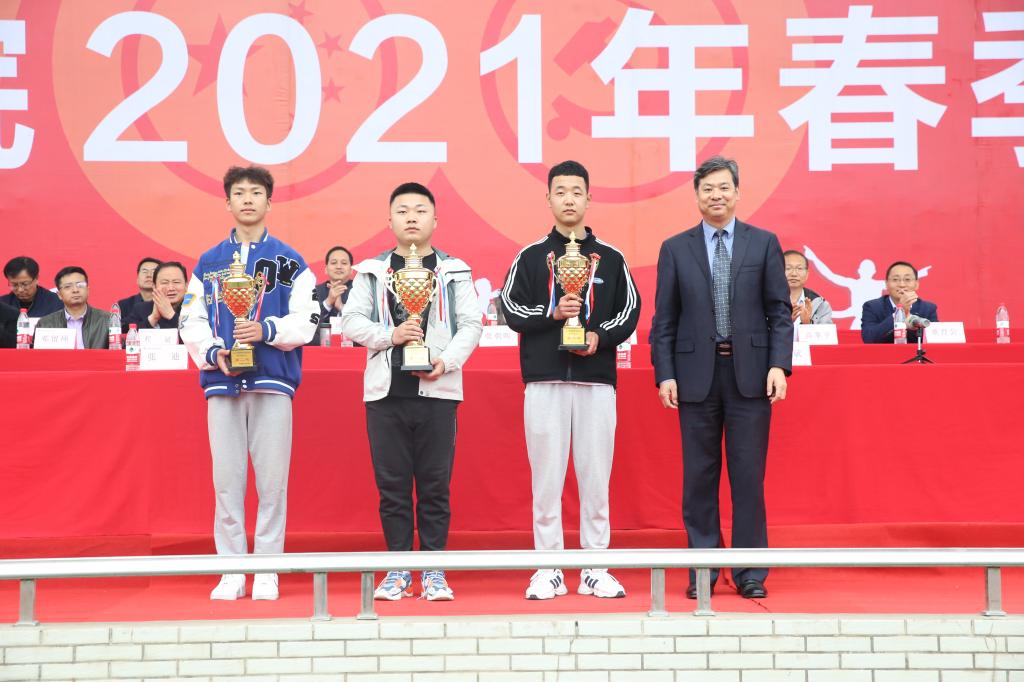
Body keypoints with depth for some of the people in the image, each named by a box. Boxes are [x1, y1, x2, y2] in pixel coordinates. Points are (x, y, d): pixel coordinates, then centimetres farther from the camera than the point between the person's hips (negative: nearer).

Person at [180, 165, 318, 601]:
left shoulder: (288, 261, 7)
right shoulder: (209, 263, 13)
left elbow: (307, 320, 0)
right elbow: (191, 321, 9)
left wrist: (267, 330, -15)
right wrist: (213, 352, -8)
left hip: (273, 380, -2)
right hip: (222, 382, 2)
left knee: (272, 480, -1)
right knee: (226, 479, 3)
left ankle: (267, 570, 8)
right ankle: (231, 572, 10)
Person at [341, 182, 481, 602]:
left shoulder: (454, 271, 9)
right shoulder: (371, 272, 11)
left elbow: (471, 324, 3)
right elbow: (351, 321, 4)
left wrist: (447, 361, -12)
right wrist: (390, 335, -12)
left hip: (437, 390, -1)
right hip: (386, 391, 1)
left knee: (435, 484, 2)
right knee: (392, 484, 4)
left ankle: (433, 571, 10)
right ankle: (398, 570, 12)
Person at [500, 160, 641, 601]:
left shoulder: (610, 258, 11)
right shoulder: (530, 257, 9)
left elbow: (630, 309, 8)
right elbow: (511, 309, 3)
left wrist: (601, 336, -10)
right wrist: (551, 314, -12)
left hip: (597, 378, 1)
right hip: (545, 379, -1)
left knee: (596, 477, 2)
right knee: (546, 477, 1)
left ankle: (594, 569, 11)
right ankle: (549, 570, 9)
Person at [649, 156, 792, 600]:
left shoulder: (764, 243, 7)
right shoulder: (675, 249, 7)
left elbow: (780, 311, 5)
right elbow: (664, 319, 6)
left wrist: (779, 365, -7)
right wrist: (664, 374, -3)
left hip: (750, 373, -1)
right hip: (697, 374, 1)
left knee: (748, 476, 2)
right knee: (699, 476, 5)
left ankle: (750, 573, 12)